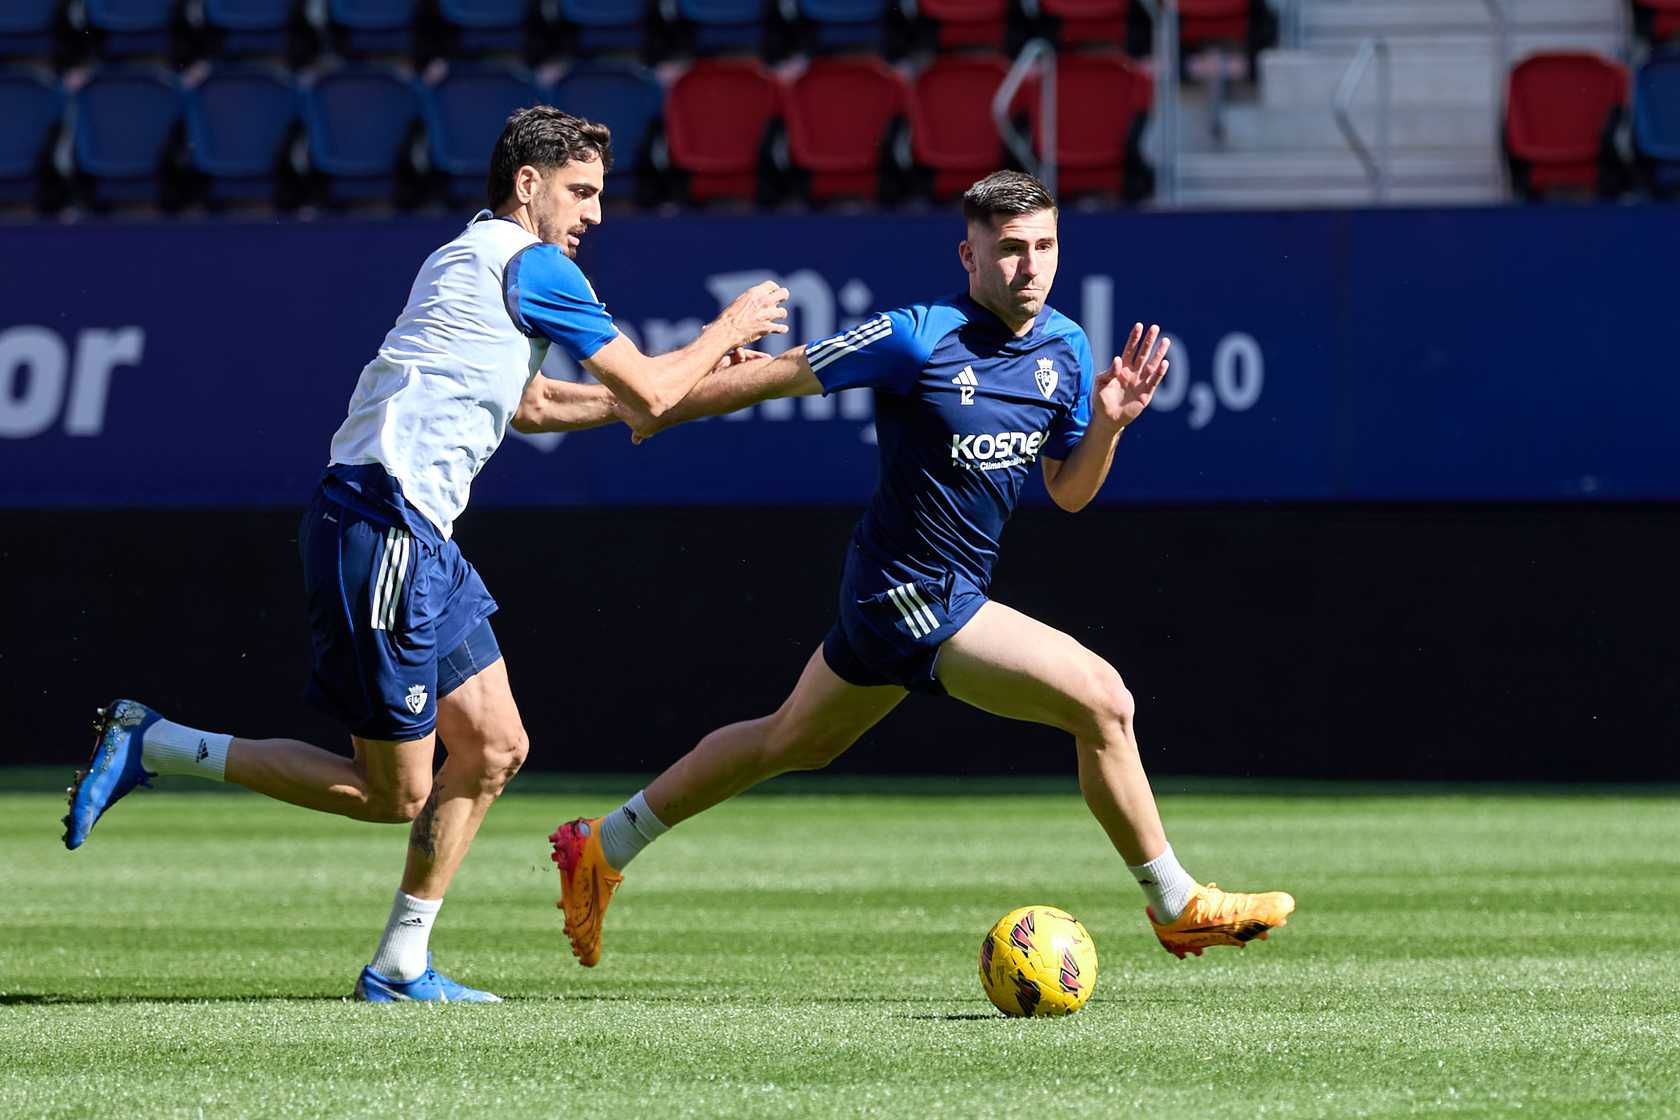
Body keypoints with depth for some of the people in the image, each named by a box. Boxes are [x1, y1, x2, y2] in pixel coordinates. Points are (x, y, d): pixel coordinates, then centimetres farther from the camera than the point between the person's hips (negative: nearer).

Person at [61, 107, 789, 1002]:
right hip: (380, 532, -10)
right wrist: (725, 331, 12)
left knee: (495, 748, 11)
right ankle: (151, 747, -4)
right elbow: (650, 394, -6)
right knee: (395, 793, -6)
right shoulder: (529, 266, -8)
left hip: (419, 539, 10)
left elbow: (530, 405, 35)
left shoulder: (473, 260, 21)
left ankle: (399, 967, 15)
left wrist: (694, 371, 30)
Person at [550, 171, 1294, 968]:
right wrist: (653, 413, -1)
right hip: (913, 596, -9)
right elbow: (780, 374, -10)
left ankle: (602, 847, 37)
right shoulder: (920, 338, -19)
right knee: (1102, 699, -15)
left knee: (795, 741, 24)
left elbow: (1068, 491, 11)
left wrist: (1107, 422, -8)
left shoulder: (1066, 348, 4)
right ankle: (1178, 908, -2)